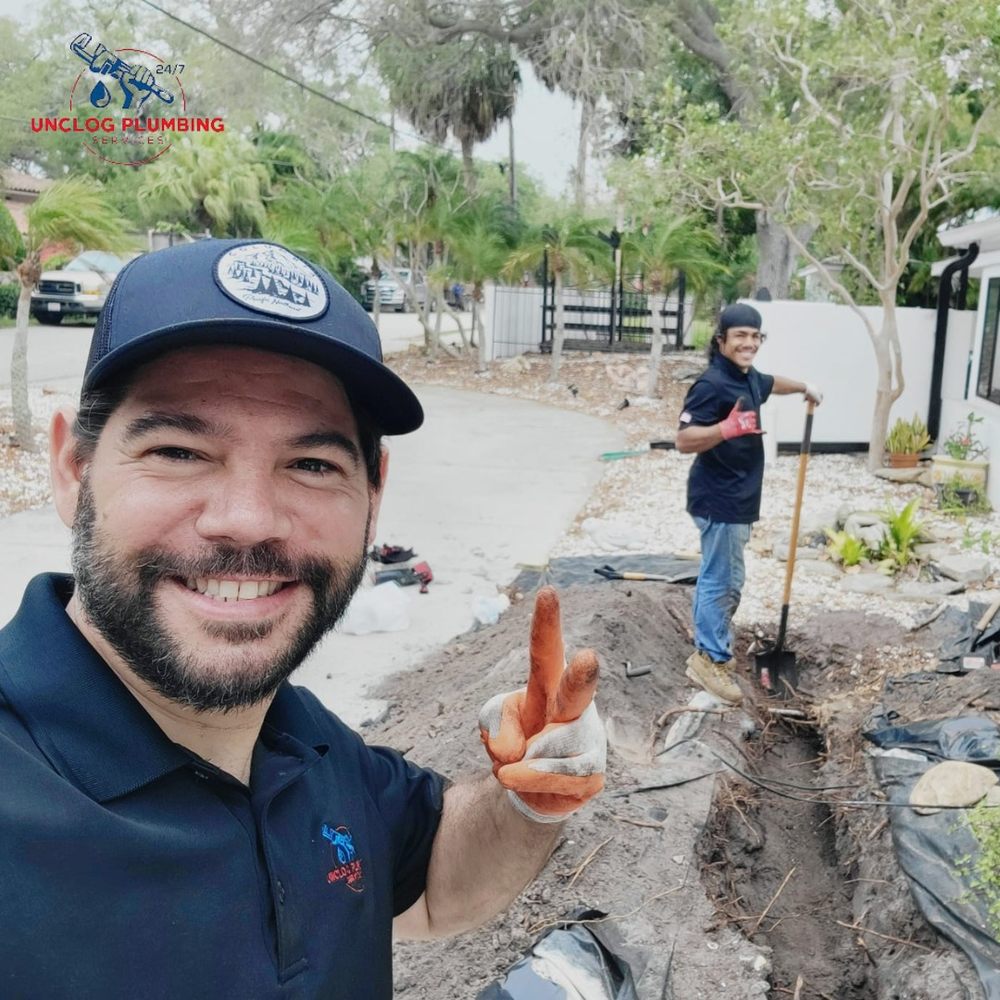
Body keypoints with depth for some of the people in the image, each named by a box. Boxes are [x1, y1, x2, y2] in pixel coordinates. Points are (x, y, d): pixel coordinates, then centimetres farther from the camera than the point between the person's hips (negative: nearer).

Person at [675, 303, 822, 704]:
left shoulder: (748, 377, 10)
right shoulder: (712, 384, -20)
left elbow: (771, 383, 36)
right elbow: (684, 440, -28)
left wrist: (804, 387, 33)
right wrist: (728, 428, -39)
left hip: (736, 497, 10)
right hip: (718, 499, -10)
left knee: (718, 576, 19)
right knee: (723, 581, -3)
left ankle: (707, 647, 33)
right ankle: (710, 659, 9)